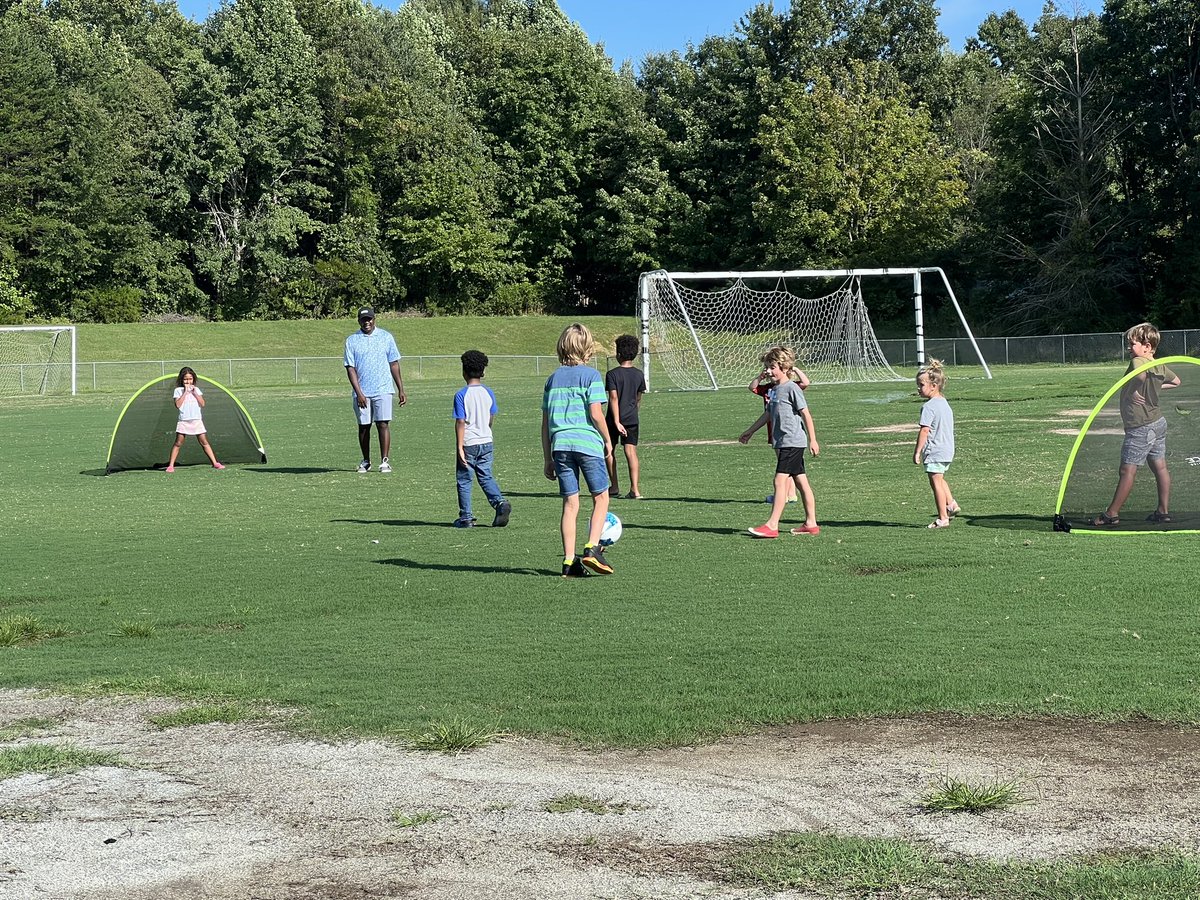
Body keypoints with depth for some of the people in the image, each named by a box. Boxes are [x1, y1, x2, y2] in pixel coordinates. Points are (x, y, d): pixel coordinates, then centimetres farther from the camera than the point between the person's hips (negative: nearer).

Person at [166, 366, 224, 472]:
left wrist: (194, 393, -4)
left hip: (197, 420, 2)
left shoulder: (196, 389, 12)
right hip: (184, 421, -2)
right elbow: (178, 405, -11)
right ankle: (171, 465, 2)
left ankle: (215, 463, 2)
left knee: (204, 442, 2)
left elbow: (202, 404, 3)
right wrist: (185, 392, -10)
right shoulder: (178, 390, 3)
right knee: (178, 443, -1)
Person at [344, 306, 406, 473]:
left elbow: (394, 364, 9)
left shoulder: (386, 337, 6)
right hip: (361, 393, 1)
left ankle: (384, 461, -6)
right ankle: (366, 461, 18)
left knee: (383, 424, -8)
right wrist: (359, 393, -11)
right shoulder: (352, 341, 4)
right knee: (363, 426, 6)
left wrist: (401, 390, 6)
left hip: (382, 390, -1)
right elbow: (350, 368, -1)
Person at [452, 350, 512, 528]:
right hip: (486, 442, 5)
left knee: (464, 480, 7)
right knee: (486, 477, 12)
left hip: (468, 444, -5)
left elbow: (460, 422, -15)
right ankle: (500, 502, -10)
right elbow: (491, 419, 10)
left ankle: (466, 517, 10)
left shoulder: (461, 395, -12)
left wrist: (460, 447, -14)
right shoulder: (488, 393, 3)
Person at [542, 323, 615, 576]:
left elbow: (545, 422, 13)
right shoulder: (591, 375, -2)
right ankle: (592, 548, -6)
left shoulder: (553, 378, 13)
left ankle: (569, 561, 5)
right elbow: (595, 414, -11)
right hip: (588, 443, -4)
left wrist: (547, 458, 17)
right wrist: (608, 440, 5)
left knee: (570, 504, 8)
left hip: (560, 444, 4)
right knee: (600, 498, 10)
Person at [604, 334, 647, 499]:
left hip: (614, 419, -3)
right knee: (631, 451, -3)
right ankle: (635, 489, -16)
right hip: (632, 419, 3)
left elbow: (613, 398, -17)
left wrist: (617, 421, -21)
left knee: (609, 451, 14)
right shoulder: (639, 375, 4)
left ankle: (614, 487, 21)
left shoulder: (612, 374, -10)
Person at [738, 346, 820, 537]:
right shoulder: (774, 390, 14)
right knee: (801, 482, 10)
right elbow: (768, 414, 26)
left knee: (780, 480, -12)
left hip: (793, 442, -9)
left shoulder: (792, 388, -11)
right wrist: (751, 431, 32)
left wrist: (812, 440, -13)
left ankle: (772, 525, -14)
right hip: (782, 442, 9)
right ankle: (811, 523, 14)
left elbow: (806, 414, -12)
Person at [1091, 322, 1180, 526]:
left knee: (1127, 471, -3)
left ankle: (1111, 514, 2)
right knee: (1160, 467, 12)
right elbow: (1176, 381, 27)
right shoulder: (1160, 366, 8)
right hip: (1158, 422, 9)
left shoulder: (1138, 361, -17)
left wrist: (1132, 390, -25)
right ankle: (1164, 511, 16)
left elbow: (1141, 374, -42)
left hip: (1140, 427, -9)